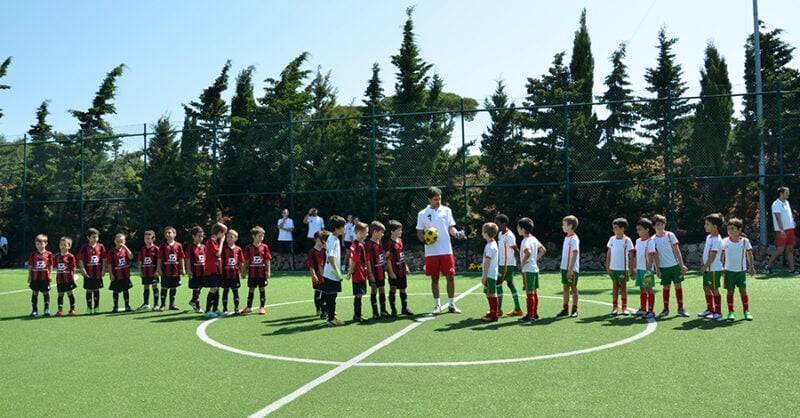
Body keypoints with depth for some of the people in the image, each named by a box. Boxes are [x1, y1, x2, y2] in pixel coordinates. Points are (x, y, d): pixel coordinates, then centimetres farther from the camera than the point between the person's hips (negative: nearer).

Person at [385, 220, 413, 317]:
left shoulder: (400, 240, 8)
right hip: (394, 271, -8)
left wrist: (406, 266, 17)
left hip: (402, 270, 8)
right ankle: (393, 310, 8)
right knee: (393, 289, 0)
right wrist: (391, 272, -18)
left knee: (403, 289, 15)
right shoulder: (390, 243, -16)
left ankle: (404, 308, 26)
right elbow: (388, 259, -16)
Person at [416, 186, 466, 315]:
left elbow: (451, 228, 3)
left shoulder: (446, 210, 4)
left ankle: (451, 305, 11)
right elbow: (419, 232, 5)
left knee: (450, 277, 0)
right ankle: (437, 305, 16)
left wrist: (456, 234, -18)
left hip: (446, 250, 1)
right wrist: (424, 240, -15)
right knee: (434, 278, 6)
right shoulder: (422, 214, 2)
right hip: (431, 252, 0)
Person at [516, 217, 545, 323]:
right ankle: (535, 314, 19)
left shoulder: (526, 240, -17)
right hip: (535, 268, 9)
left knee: (529, 293, -5)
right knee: (534, 292, 13)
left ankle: (530, 316, -1)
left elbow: (528, 253, -33)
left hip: (528, 270, -9)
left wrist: (522, 263, -20)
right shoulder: (534, 239, 11)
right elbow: (543, 250, 18)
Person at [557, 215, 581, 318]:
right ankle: (565, 309, 18)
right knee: (565, 287, 11)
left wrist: (570, 270, -22)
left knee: (573, 288, 2)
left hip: (572, 269, -8)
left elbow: (575, 255, -19)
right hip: (565, 267, 8)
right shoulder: (566, 237, 11)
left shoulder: (574, 239, -15)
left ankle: (574, 310, 11)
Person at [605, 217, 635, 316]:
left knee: (623, 287, 5)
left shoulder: (627, 240, -7)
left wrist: (631, 269, -9)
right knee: (615, 286, 8)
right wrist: (607, 266, 4)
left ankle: (624, 307, 14)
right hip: (613, 268, 4)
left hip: (623, 268, -4)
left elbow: (631, 255, -6)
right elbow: (609, 253, 9)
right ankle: (615, 307, 12)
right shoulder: (612, 239, 4)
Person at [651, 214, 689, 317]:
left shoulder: (670, 235, -2)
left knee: (678, 286, 1)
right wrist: (657, 269, -2)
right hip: (663, 267, 0)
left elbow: (677, 251, 0)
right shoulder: (653, 239, 0)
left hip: (675, 265, 0)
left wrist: (682, 264, -4)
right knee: (666, 287, 6)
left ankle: (680, 308, 11)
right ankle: (666, 309, 16)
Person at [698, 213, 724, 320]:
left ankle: (718, 312, 8)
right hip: (707, 269, 9)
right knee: (706, 288, 15)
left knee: (714, 289, -2)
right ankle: (710, 309, 27)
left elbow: (712, 257, -21)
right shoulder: (709, 237, 11)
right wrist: (703, 266, 13)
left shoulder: (716, 240, -19)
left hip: (714, 269, -9)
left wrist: (704, 266, -16)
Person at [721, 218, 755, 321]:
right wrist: (721, 267, -3)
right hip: (729, 270, 0)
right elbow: (721, 255, 2)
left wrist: (751, 267, 10)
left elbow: (749, 254, 9)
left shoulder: (745, 241, -1)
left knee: (743, 290, 1)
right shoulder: (725, 242, -4)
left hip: (741, 270, 0)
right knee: (730, 291, 3)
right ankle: (731, 312, 10)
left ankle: (746, 311, 10)